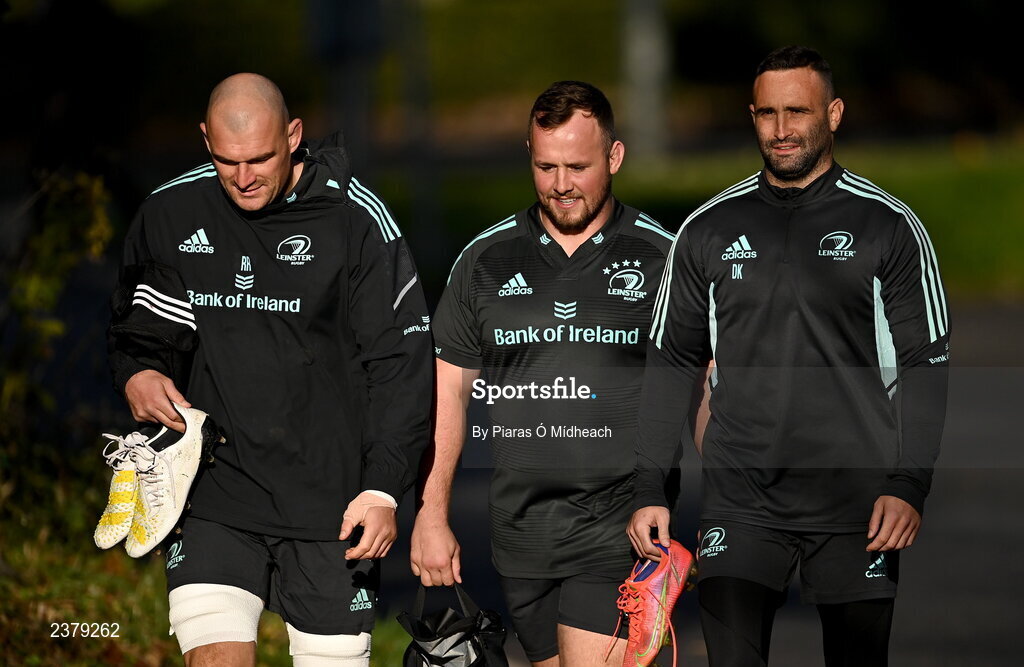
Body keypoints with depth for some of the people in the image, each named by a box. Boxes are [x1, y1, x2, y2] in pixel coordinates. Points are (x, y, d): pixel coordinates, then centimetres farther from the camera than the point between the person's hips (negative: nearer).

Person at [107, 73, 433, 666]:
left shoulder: (358, 220, -5)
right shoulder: (169, 213, 4)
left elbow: (402, 362, -4)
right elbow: (133, 327, 20)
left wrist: (384, 487, -11)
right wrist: (136, 373, -4)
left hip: (331, 498, -2)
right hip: (212, 494, 2)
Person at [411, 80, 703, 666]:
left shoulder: (663, 257, 1)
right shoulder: (487, 260, 9)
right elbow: (449, 390, 12)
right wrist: (431, 517, 7)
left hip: (620, 530, -4)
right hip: (521, 527, 4)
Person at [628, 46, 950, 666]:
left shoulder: (889, 226, 1)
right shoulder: (709, 230, 7)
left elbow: (925, 365, 0)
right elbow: (669, 364, 12)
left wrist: (909, 486, -10)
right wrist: (649, 492, 6)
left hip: (858, 499, -1)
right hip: (740, 500, 1)